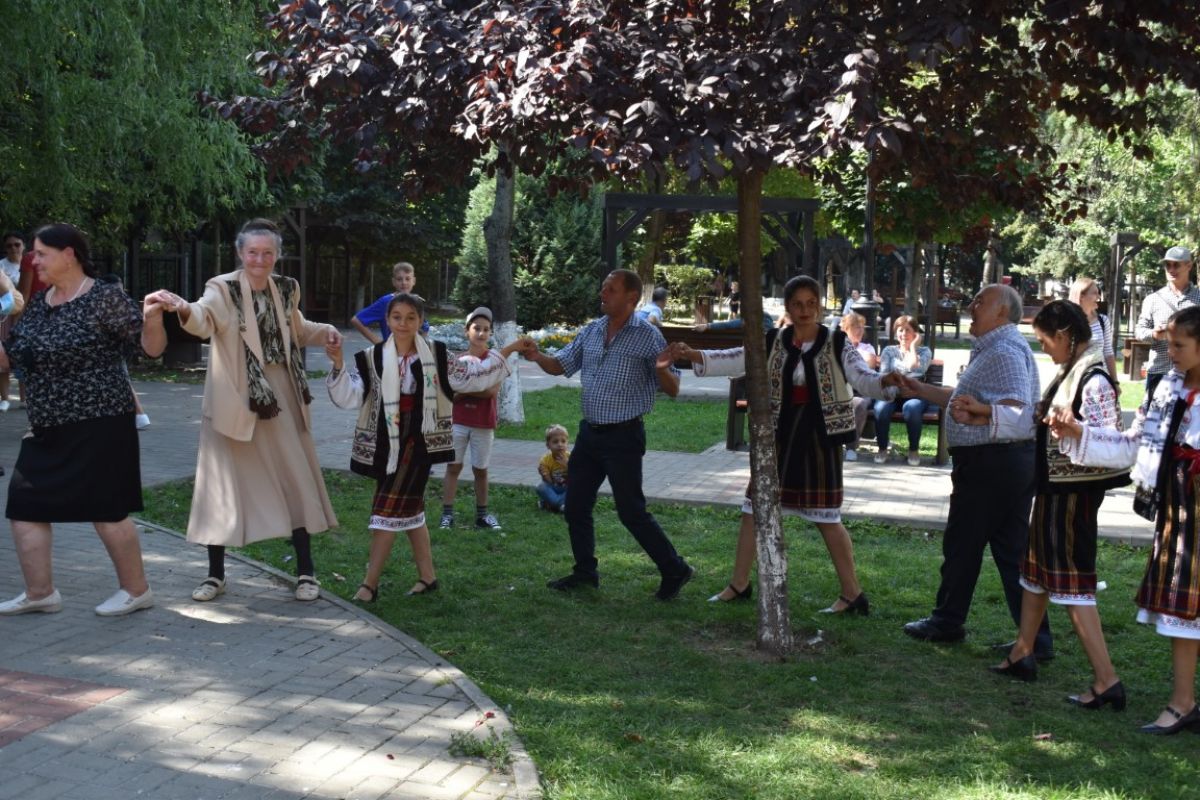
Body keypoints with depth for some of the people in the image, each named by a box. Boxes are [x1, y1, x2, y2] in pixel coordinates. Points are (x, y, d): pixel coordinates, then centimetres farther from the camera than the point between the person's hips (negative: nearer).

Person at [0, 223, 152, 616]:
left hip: (98, 425, -9)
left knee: (107, 510, -1)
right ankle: (40, 592, 22)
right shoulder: (38, 304, 11)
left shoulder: (104, 299, -13)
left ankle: (136, 589, 16)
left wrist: (154, 314, -21)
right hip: (46, 429, 9)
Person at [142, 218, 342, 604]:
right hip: (234, 401, -4)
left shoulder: (285, 289, 4)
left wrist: (324, 332, 3)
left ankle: (305, 572, 19)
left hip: (280, 399, 4)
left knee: (296, 479, 6)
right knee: (224, 484, 3)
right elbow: (204, 319, -36)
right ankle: (216, 575, 17)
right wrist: (184, 309, -59)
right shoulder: (223, 289, -13)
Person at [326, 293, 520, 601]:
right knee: (409, 509, 13)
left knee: (388, 509, -5)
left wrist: (506, 352, 6)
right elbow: (349, 395, -10)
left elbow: (471, 375, 8)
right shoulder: (372, 358, -2)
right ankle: (427, 576, 26)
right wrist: (338, 365, -25)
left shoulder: (435, 355, -1)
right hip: (386, 443, 3)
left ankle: (370, 584, 1)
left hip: (417, 442, -3)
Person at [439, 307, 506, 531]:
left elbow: (492, 390, -15)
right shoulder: (458, 359, 4)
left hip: (483, 423, -1)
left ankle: (482, 514, 18)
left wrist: (462, 389, -12)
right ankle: (447, 513, 5)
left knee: (480, 469, 7)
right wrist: (476, 389, -12)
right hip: (458, 421, 2)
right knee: (453, 466, 2)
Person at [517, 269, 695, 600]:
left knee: (631, 511, -3)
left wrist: (663, 371, -31)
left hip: (623, 436, -7)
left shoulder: (647, 337, -11)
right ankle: (585, 572, 28)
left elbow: (672, 390, -9)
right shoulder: (591, 331, 6)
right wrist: (538, 357, -8)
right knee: (576, 505, 12)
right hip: (589, 433, 7)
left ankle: (675, 570, 10)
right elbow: (560, 365, 12)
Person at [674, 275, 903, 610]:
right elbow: (734, 360, -6)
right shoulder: (772, 342, 2)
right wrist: (694, 355, -22)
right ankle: (739, 585, 23)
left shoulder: (837, 344, -5)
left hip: (820, 437, -4)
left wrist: (886, 381, -38)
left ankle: (853, 594, 13)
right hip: (779, 435, 4)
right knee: (753, 508, 8)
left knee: (826, 517, -1)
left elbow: (862, 378, -15)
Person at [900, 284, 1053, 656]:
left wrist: (980, 413, -44)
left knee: (962, 543, 5)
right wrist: (921, 391, 30)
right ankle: (1035, 637, 8)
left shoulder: (1005, 351, -17)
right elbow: (965, 398, 29)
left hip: (989, 463, -10)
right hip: (1015, 461, 10)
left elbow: (1017, 410, -29)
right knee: (1013, 549, 9)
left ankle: (948, 621, 19)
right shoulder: (991, 349, 18)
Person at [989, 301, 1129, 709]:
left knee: (1072, 581, -6)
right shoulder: (1069, 373, 8)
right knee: (1038, 566, 19)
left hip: (1075, 491, -10)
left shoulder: (1093, 380, -21)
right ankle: (1022, 655, 33)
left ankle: (1106, 681, -3)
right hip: (1056, 487, 10)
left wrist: (1072, 427, -38)